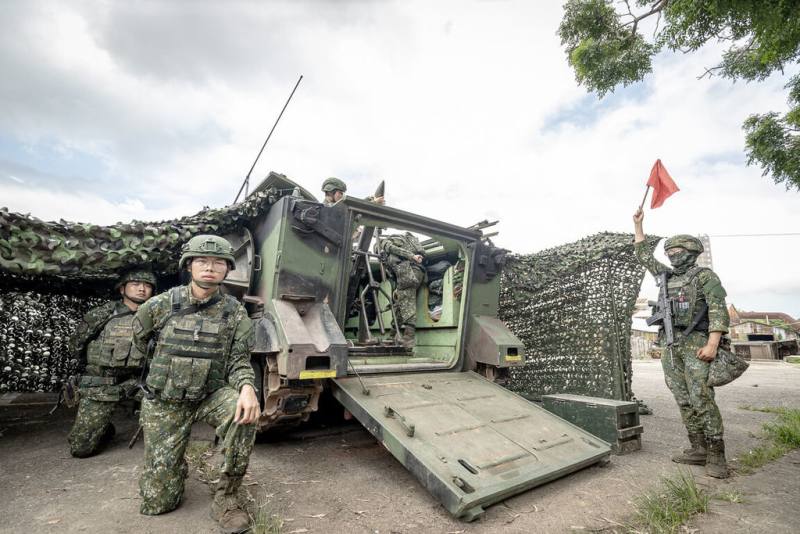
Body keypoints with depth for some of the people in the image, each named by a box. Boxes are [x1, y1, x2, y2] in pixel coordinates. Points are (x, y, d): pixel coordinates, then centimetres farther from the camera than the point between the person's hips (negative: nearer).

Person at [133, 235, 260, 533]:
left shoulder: (235, 312, -8)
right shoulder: (161, 305, -9)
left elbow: (239, 361, -7)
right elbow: (139, 339, 13)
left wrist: (247, 387, -29)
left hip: (210, 395, 0)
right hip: (164, 403, 0)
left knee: (243, 412, -34)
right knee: (157, 502, 1)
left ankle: (226, 497, -12)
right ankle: (174, 464, 37)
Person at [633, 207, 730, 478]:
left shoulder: (704, 276, -1)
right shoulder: (667, 276, 16)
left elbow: (719, 311, -11)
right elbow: (644, 256, 25)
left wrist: (712, 344, -22)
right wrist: (638, 225, 24)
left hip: (696, 343, -6)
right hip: (670, 347, 6)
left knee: (701, 400, -9)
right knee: (683, 400, 7)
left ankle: (716, 456, 1)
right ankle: (698, 449, 13)